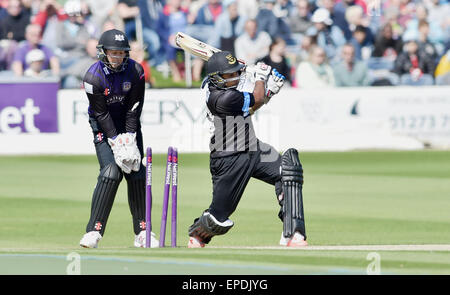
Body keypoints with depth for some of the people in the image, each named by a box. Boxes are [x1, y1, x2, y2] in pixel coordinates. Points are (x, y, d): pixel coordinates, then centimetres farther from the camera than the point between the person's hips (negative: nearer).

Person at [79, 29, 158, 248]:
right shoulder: (93, 77, -20)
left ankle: (142, 232, 7)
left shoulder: (135, 71, -12)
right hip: (104, 125, -3)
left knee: (136, 173, -4)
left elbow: (134, 108, -9)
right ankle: (93, 231, -17)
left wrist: (129, 138, -17)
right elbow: (101, 113, -18)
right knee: (111, 172, -19)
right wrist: (116, 141, -22)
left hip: (129, 123, 3)